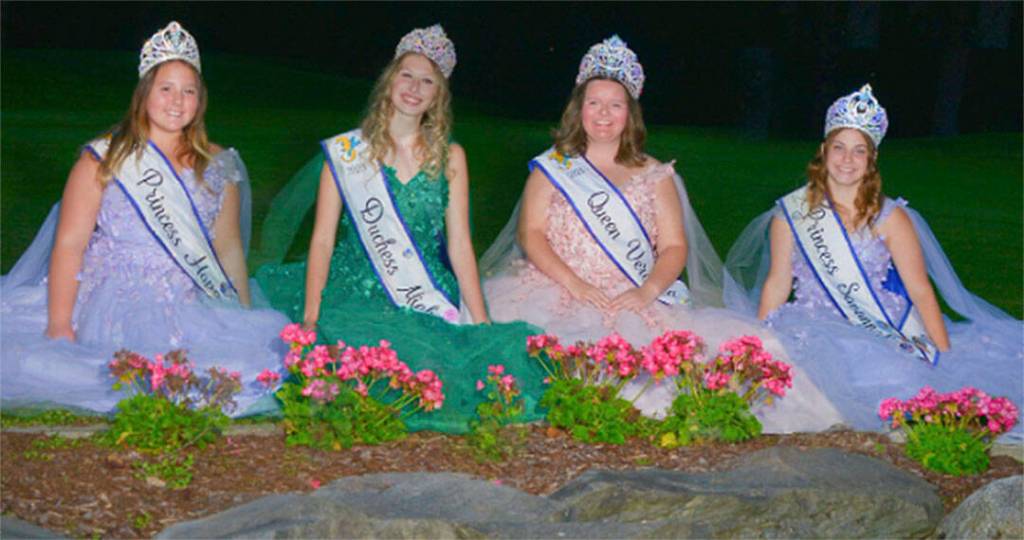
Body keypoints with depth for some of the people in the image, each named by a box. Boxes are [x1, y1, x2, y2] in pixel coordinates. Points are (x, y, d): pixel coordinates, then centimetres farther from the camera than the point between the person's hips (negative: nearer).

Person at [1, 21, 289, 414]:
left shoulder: (217, 167, 13)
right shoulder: (106, 159, 2)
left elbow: (229, 248, 14)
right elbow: (69, 245, -3)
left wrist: (245, 320, 4)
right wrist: (59, 329, -11)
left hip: (190, 310, 4)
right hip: (116, 306, -3)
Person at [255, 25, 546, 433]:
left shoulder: (449, 157, 10)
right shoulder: (346, 152, 5)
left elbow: (459, 245, 7)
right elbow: (322, 239, 2)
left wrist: (483, 325, -3)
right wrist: (310, 318, -10)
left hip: (430, 301, 2)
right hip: (358, 297, -2)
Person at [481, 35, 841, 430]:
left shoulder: (655, 176, 15)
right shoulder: (552, 167, 13)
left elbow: (675, 247, 7)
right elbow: (531, 233, 2)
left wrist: (647, 291, -14)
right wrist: (574, 284, -14)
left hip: (637, 303, 1)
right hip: (560, 295, -1)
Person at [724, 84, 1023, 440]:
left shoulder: (889, 217, 4)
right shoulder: (791, 213, 7)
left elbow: (920, 291, -1)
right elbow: (777, 284, 7)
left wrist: (947, 358, -9)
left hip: (885, 334, 0)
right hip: (818, 329, 0)